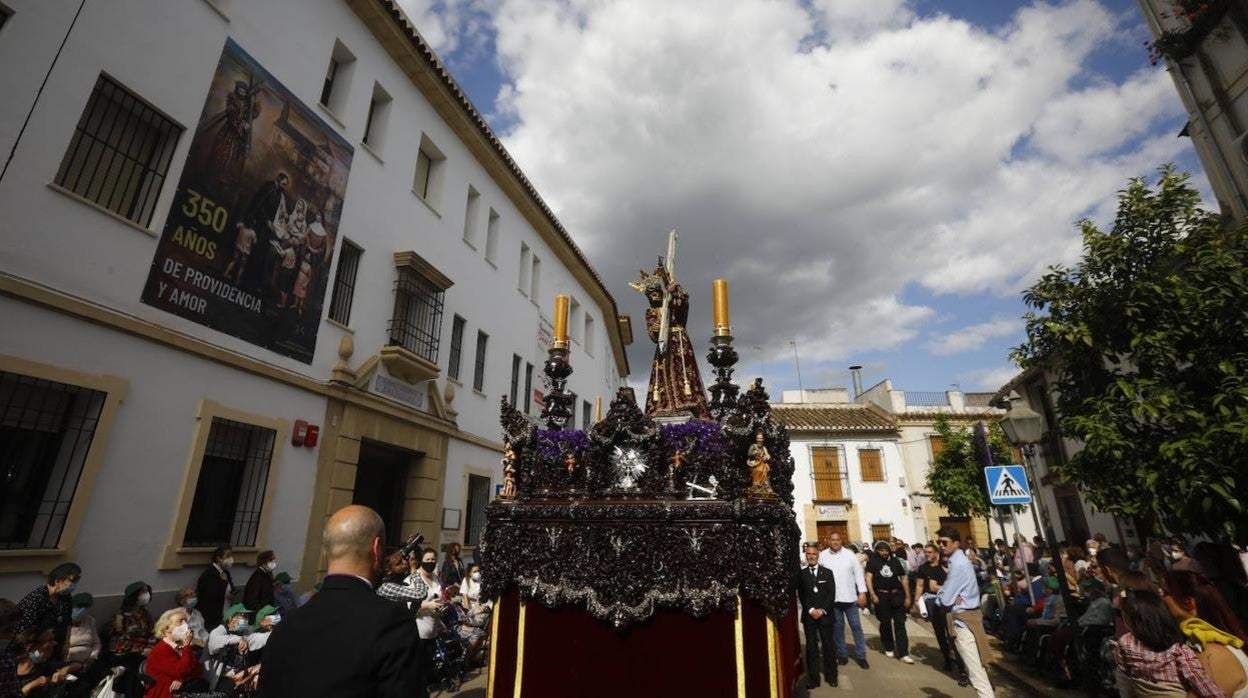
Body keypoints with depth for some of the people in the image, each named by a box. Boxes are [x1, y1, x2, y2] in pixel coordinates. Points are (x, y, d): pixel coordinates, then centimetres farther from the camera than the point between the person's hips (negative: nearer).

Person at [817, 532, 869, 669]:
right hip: (832, 598, 0)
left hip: (850, 597, 0)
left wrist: (862, 592, -5)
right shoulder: (822, 556, -7)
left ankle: (861, 656, 20)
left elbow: (858, 573, 0)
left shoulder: (850, 554, -4)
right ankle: (842, 654, 25)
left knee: (856, 626, 8)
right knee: (837, 627, 11)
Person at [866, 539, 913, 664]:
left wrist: (907, 597, 4)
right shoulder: (873, 562, -5)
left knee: (900, 623, -1)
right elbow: (868, 578, -10)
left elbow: (903, 579, 8)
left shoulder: (895, 561, 2)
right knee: (885, 623, 11)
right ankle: (889, 648, 28)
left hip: (897, 595, 1)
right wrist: (873, 595, -19)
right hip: (881, 596, -1)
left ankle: (903, 653, 1)